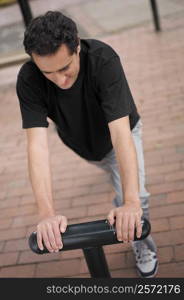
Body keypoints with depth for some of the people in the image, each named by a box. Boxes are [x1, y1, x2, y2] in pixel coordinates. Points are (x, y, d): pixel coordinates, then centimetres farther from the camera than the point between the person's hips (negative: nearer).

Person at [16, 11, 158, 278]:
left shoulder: (104, 60, -39)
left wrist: (131, 202, -57)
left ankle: (143, 247, 15)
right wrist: (47, 213, -51)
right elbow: (37, 144, -40)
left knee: (135, 196, -16)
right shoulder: (28, 80, -33)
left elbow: (120, 132, -47)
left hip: (117, 133, -2)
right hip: (79, 141, 2)